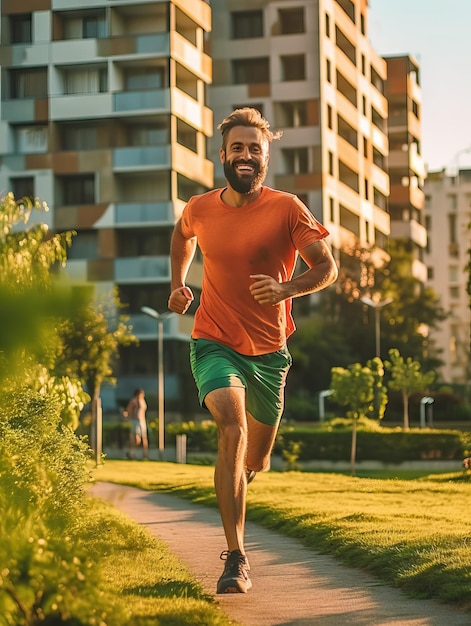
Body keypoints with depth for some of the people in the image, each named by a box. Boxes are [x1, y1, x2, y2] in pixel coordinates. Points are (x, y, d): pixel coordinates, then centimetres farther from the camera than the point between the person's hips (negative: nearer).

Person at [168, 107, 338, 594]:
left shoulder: (286, 209, -8)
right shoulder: (198, 209, 0)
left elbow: (326, 267, -7)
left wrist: (287, 288, -24)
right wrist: (178, 284, 15)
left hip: (268, 352, 1)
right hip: (214, 345, -1)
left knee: (256, 459, 15)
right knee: (232, 429, -28)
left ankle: (235, 482, 56)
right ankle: (236, 558, -28)